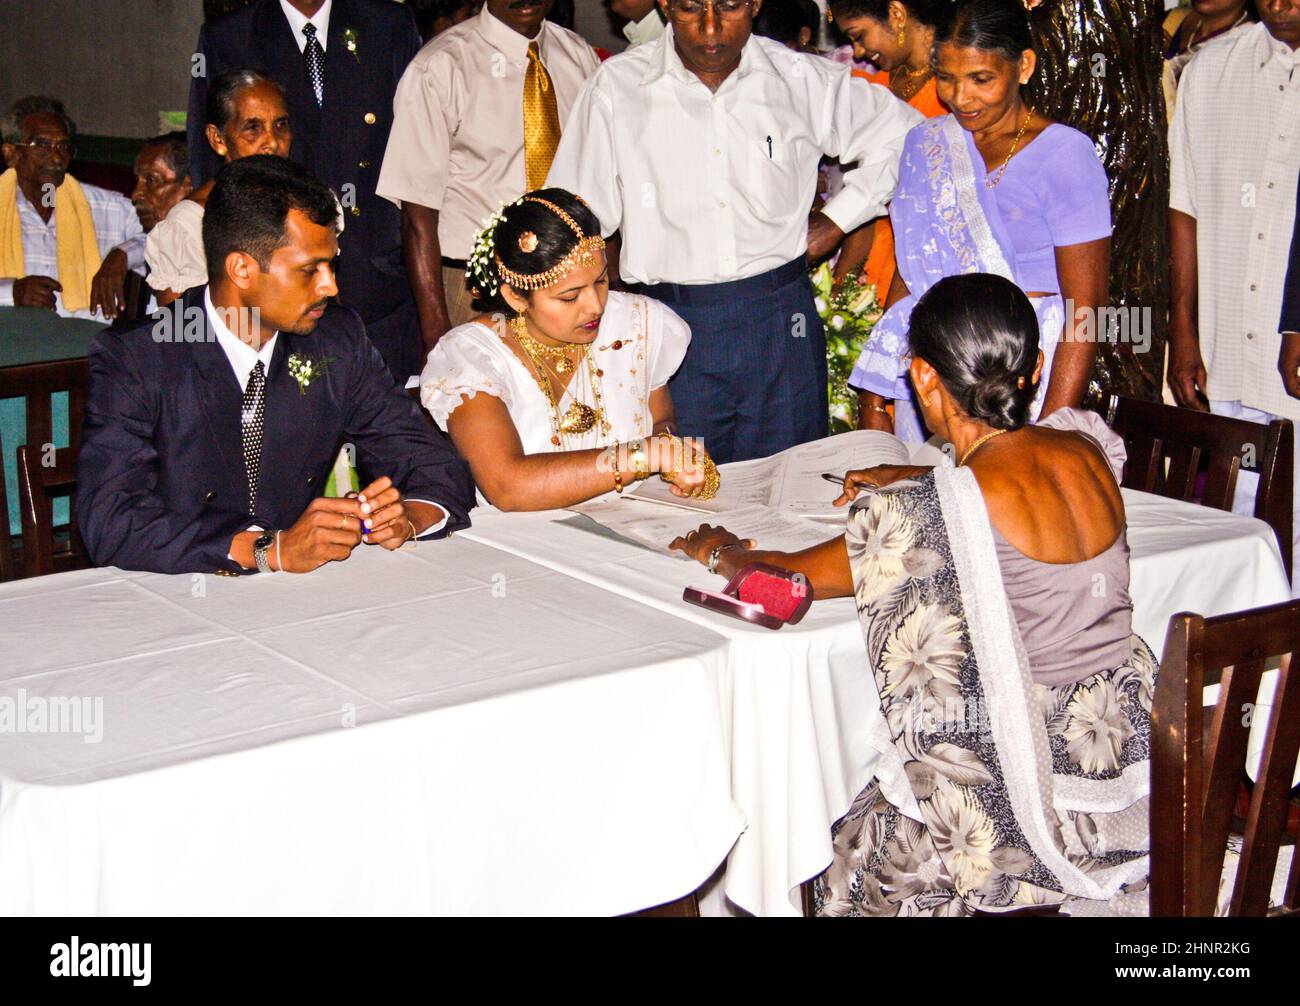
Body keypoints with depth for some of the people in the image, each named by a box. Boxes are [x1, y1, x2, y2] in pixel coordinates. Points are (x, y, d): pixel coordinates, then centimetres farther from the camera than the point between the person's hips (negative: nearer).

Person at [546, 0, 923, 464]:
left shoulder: (804, 81, 2)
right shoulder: (616, 87, -2)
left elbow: (901, 133, 17)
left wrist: (838, 218, 9)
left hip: (781, 323, 1)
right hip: (670, 327, -1)